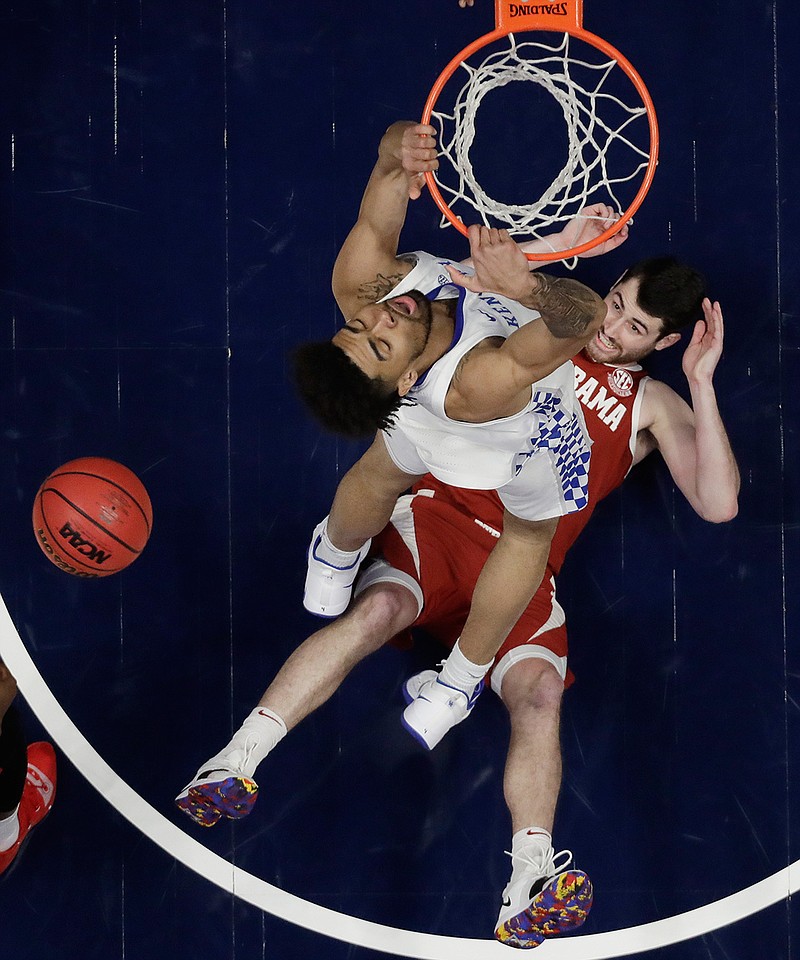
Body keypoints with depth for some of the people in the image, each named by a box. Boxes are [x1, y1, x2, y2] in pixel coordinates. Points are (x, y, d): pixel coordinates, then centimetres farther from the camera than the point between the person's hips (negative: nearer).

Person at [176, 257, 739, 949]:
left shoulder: (654, 407, 16)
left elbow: (718, 504, 4)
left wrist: (702, 384, -3)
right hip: (445, 512, 0)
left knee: (538, 690, -30)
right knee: (378, 608, -34)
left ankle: (531, 887, -44)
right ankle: (234, 763, -37)